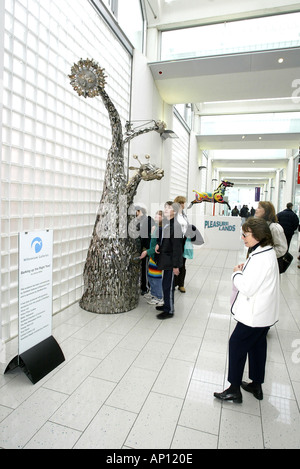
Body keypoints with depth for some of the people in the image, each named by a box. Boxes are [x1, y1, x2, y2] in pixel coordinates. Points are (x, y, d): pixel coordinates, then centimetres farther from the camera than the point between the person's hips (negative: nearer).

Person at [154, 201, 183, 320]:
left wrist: (175, 265, -19)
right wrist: (158, 244, 1)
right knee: (166, 284, 20)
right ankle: (167, 305, 36)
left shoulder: (175, 225, -20)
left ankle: (169, 311, 14)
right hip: (165, 258, 9)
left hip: (171, 261, -9)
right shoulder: (166, 223, 7)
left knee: (167, 285, 0)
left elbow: (177, 246, -20)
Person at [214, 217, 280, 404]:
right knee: (257, 345, 20)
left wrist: (236, 273, -11)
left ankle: (234, 390, 16)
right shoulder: (268, 251, 6)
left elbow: (247, 288, -27)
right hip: (264, 312, 10)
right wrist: (243, 270, -1)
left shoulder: (261, 258, -26)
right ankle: (256, 386, 37)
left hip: (255, 314, -10)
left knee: (237, 344, 3)